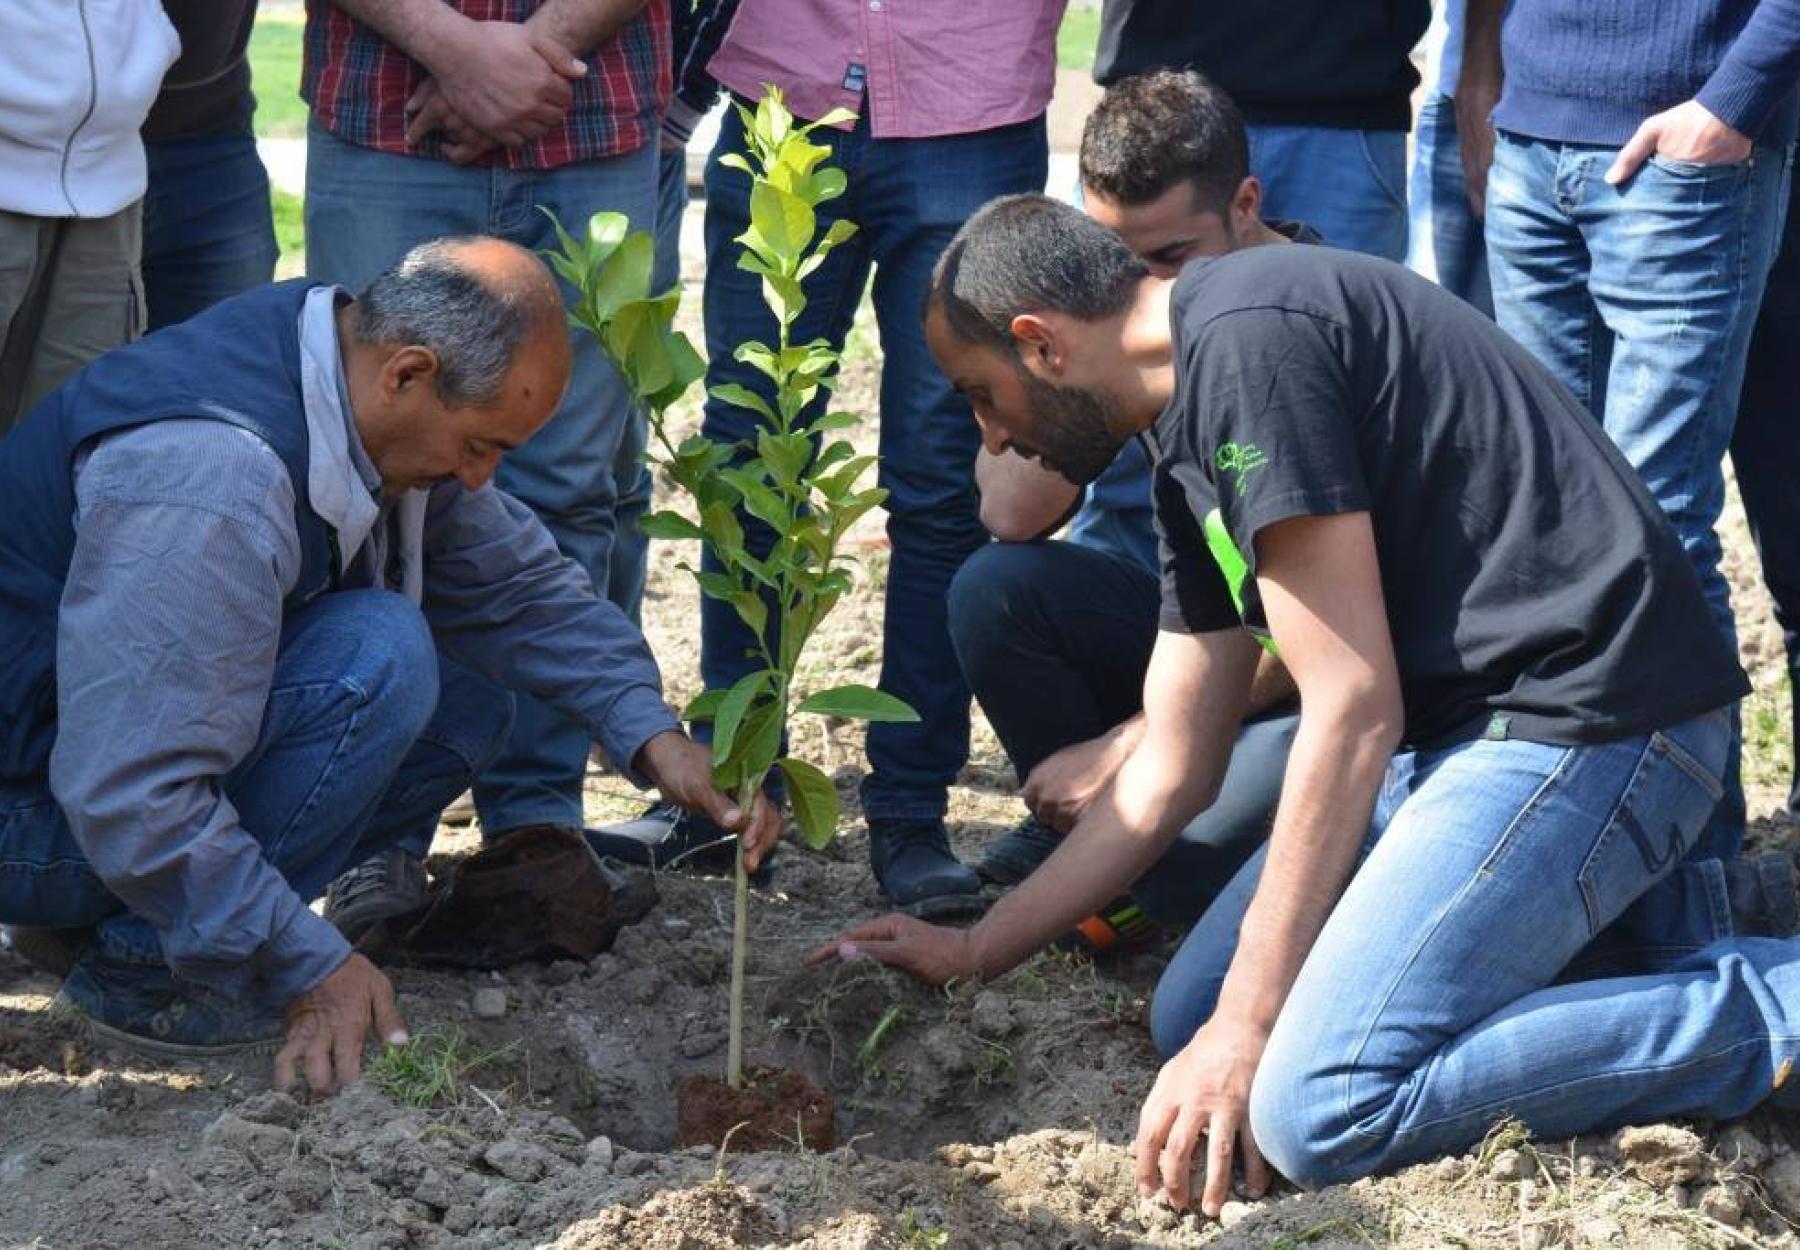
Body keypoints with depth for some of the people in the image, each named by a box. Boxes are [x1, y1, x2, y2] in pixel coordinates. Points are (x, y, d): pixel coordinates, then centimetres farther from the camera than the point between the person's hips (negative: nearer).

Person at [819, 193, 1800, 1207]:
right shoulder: (1192, 451, 17)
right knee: (1193, 1019, 11)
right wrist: (973, 953, 24)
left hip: (1589, 715, -11)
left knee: (1315, 1109, -22)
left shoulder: (1245, 340, -15)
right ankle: (1653, 924, 12)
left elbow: (1353, 708, -18)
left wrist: (1245, 1029, -14)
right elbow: (1165, 779, 22)